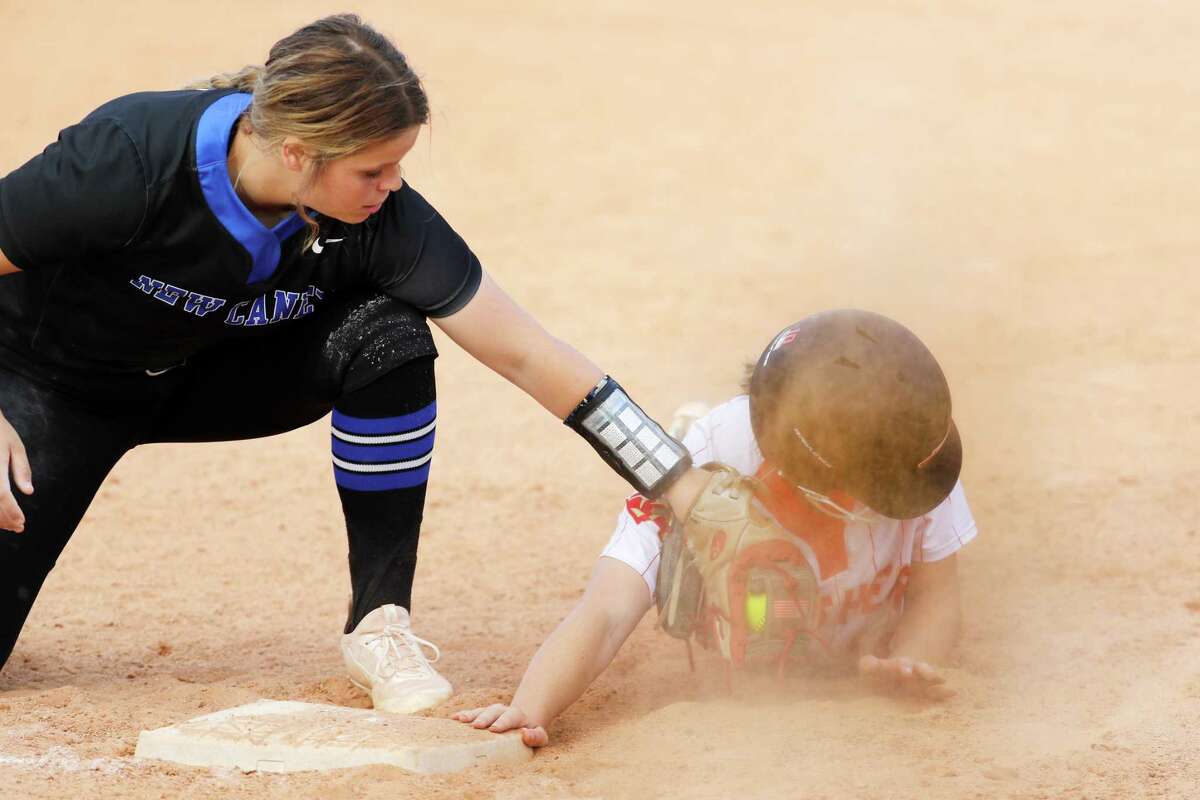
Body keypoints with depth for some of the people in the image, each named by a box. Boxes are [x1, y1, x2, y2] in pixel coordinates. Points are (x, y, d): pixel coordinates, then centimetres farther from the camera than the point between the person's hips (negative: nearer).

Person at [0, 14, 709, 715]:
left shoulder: (383, 218, -25)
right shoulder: (130, 162, -36)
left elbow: (525, 354, -23)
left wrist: (688, 494, -26)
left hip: (210, 379, 3)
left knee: (385, 335, -26)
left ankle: (381, 624, -12)